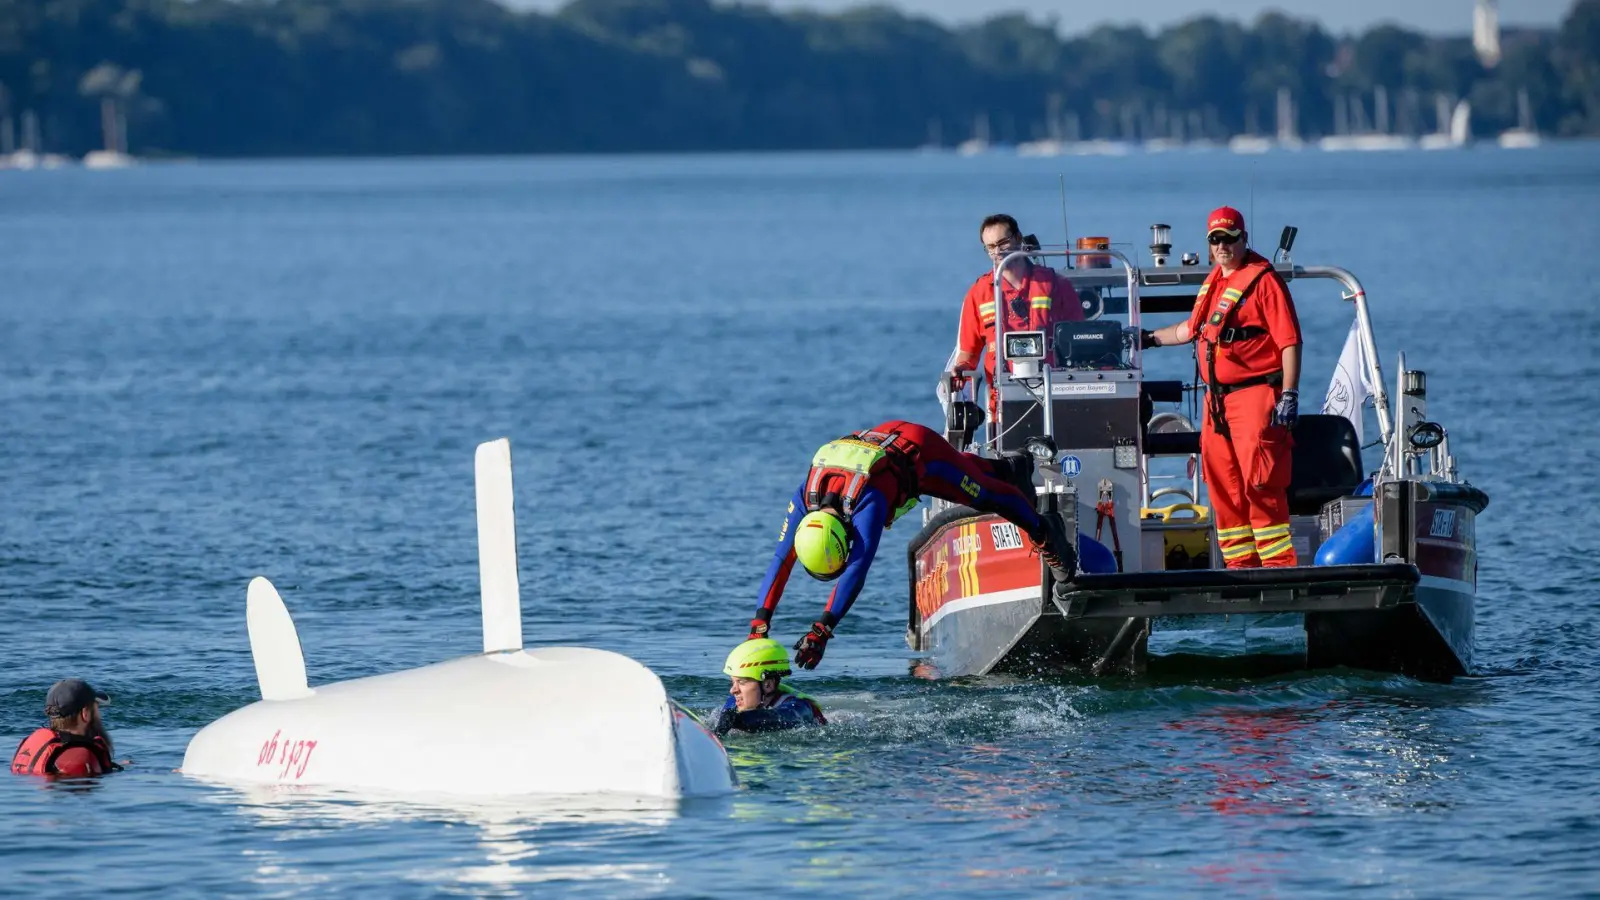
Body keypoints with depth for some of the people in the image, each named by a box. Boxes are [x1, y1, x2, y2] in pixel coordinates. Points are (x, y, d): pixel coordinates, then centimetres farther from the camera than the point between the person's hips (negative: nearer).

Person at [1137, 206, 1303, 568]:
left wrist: (1289, 395, -18)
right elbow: (1192, 329, 36)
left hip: (1256, 394, -9)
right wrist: (1151, 338, 41)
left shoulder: (1263, 279, -7)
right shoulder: (1214, 282, 18)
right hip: (1217, 400, 9)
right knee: (1224, 487, 9)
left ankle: (1280, 565, -12)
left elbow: (1290, 341, -12)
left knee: (1260, 484, -13)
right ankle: (1241, 566, 15)